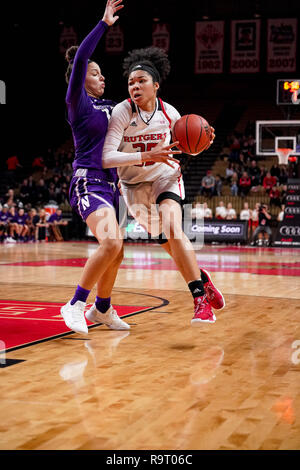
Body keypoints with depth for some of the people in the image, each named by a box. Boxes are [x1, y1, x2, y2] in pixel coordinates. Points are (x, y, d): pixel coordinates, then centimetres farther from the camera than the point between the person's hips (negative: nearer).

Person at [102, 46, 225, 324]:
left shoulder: (168, 113, -12)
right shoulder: (122, 112, -21)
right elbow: (106, 158, -30)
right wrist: (147, 156, -39)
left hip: (165, 176, 0)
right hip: (135, 185, 0)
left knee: (173, 229, -24)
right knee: (169, 244, 3)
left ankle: (201, 300, -22)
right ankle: (202, 279, 30)